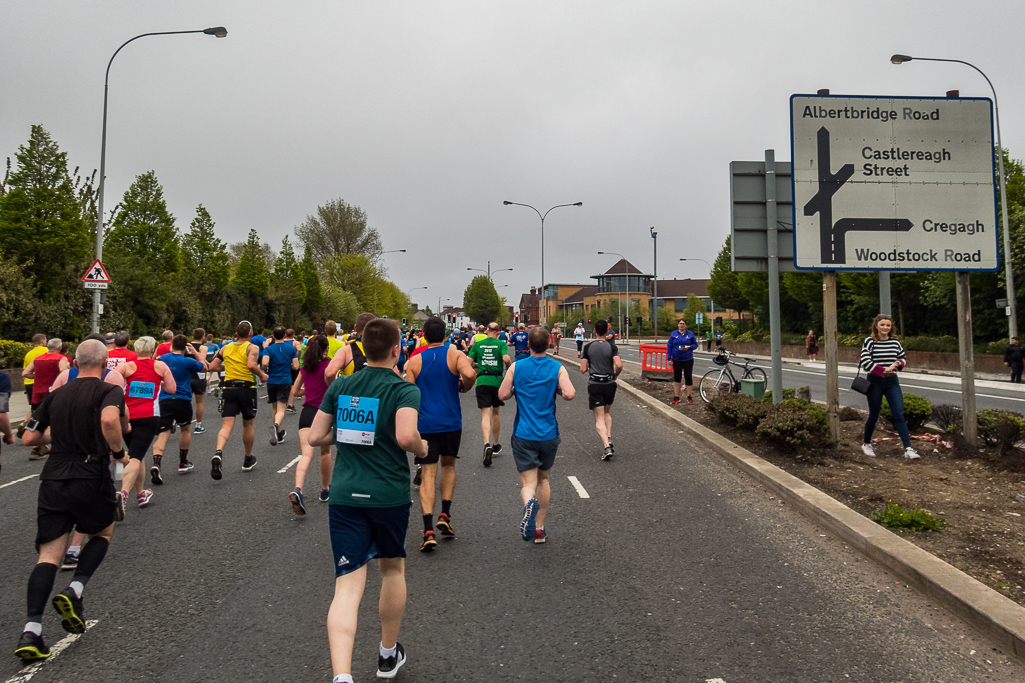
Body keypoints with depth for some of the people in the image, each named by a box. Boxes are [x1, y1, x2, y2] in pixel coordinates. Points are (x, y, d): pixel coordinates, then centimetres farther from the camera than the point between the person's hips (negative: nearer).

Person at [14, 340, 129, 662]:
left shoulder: (55, 395, 13)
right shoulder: (110, 391, -4)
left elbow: (28, 438, 15)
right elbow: (109, 420, -27)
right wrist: (119, 452, -12)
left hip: (53, 478, 4)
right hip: (91, 477, -4)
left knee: (49, 553, 4)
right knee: (103, 533, 23)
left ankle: (31, 630, -7)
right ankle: (74, 592, 4)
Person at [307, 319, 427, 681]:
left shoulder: (339, 387, 5)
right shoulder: (405, 390, -9)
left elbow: (315, 437, 6)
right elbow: (406, 436, -24)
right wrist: (422, 448, -4)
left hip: (344, 496, 2)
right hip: (390, 495, -2)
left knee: (348, 586, -2)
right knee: (393, 570, 22)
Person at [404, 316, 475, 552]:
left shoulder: (414, 361, 2)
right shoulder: (455, 355, -2)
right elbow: (470, 375, -22)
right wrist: (464, 387, 0)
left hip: (424, 424, 0)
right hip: (451, 423, 0)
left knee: (427, 475, 1)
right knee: (448, 465, 23)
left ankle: (429, 530, -9)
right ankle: (445, 514, 15)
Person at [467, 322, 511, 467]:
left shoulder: (477, 345, 7)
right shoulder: (501, 344, 0)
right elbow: (506, 359, -16)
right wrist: (510, 367, 5)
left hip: (482, 381, 0)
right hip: (497, 381, 0)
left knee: (486, 414, -5)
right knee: (495, 413, 18)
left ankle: (487, 444, -28)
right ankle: (496, 445, 29)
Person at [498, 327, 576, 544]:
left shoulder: (516, 368, -1)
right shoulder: (558, 368, -4)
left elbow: (502, 395, -2)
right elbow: (569, 394, -17)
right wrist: (557, 391, 5)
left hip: (524, 435, -1)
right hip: (549, 434, 1)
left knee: (528, 483, -2)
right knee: (543, 479, 20)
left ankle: (529, 503, -36)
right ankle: (539, 528, 23)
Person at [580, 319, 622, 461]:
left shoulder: (588, 347, -2)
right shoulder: (612, 346, -5)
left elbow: (583, 369, -3)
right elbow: (619, 365, -19)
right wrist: (615, 374, 1)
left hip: (594, 384, -1)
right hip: (609, 384, 1)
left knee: (599, 418, -1)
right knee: (607, 413, 24)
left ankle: (607, 446, -16)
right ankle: (609, 439, 10)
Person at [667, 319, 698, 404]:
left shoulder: (690, 334, 1)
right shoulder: (673, 334, 2)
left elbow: (695, 344, 6)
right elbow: (669, 346, 3)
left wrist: (689, 347, -16)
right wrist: (669, 358, -4)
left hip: (688, 359, -1)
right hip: (676, 359, 1)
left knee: (688, 377, 1)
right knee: (676, 378, 5)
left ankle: (689, 396, 14)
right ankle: (676, 396, 14)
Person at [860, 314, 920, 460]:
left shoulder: (895, 342, 7)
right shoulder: (869, 341, -6)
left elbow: (903, 357, 21)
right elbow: (865, 362, -15)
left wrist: (899, 363, -2)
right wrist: (884, 370, -22)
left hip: (892, 382, 3)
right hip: (875, 381, -3)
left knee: (899, 415, -5)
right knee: (874, 415, 8)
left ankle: (908, 449, -9)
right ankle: (866, 444, 28)